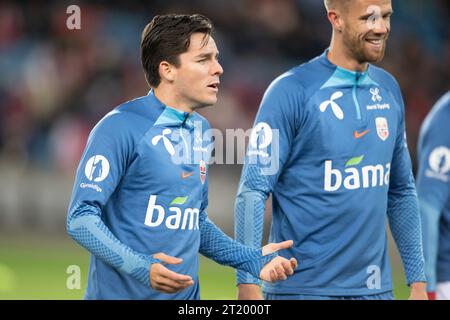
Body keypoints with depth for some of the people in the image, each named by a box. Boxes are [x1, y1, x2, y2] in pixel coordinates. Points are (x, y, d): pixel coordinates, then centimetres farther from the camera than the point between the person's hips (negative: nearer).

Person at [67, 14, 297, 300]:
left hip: (186, 296, 6)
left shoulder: (201, 131, 9)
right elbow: (81, 217, -17)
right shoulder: (121, 128, -13)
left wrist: (250, 259, 6)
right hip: (121, 293, -6)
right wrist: (141, 267, -28)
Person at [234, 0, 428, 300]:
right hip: (304, 287, -5)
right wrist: (248, 285, -17)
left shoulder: (388, 89, 8)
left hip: (375, 286, 5)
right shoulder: (291, 91, -9)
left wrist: (418, 280, 11)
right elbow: (253, 191, -11)